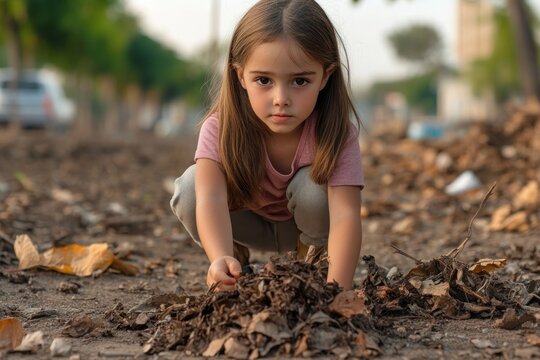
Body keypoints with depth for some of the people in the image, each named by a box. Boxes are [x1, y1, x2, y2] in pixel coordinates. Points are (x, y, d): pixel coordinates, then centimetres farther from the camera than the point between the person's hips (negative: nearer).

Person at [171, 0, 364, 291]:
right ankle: (237, 259, -1)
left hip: (308, 223, 0)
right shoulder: (221, 128, -31)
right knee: (189, 188, -29)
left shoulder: (335, 133, -32)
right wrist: (221, 260, -67)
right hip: (248, 225, 0)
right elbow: (210, 197, -47)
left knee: (315, 186, -34)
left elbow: (345, 214, -43)